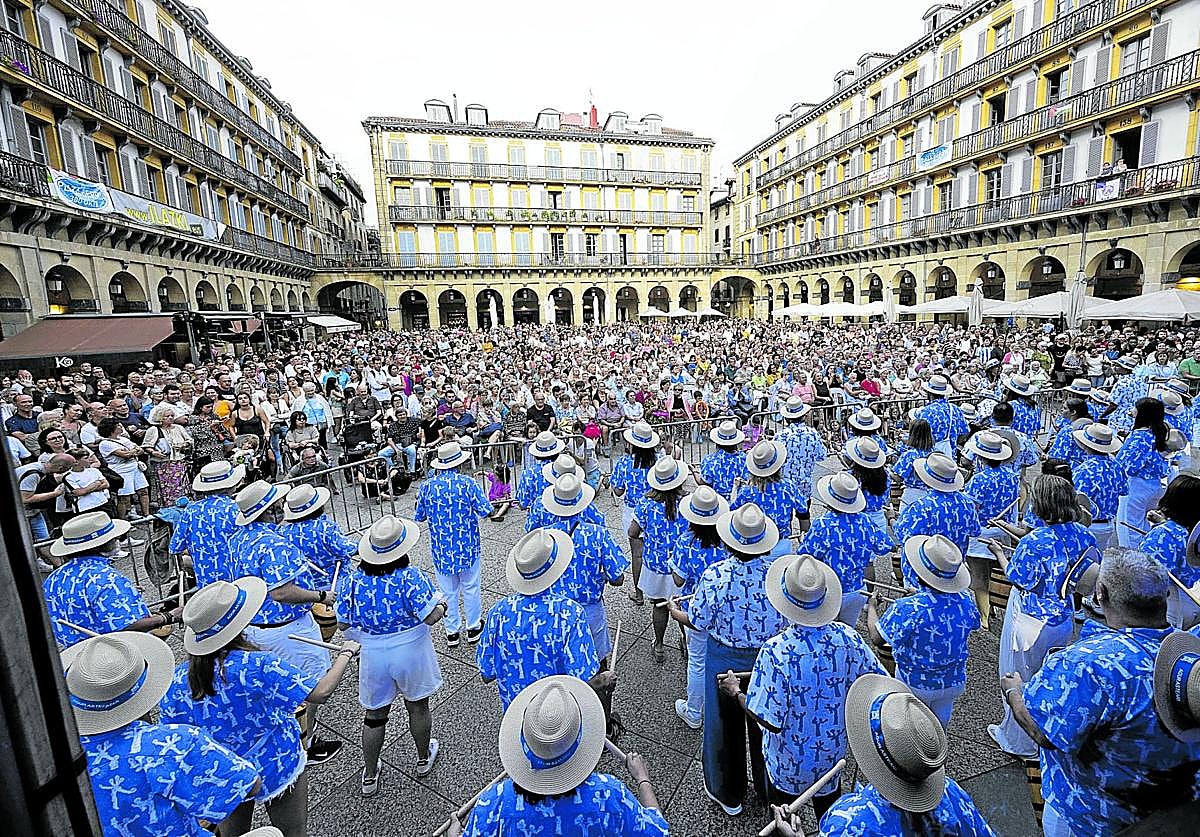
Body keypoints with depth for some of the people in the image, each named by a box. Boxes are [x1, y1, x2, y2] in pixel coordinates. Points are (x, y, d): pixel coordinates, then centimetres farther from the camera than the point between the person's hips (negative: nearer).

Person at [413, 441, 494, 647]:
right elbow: (486, 511, -16)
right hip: (468, 547, -1)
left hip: (441, 550, 2)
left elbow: (419, 517, 3)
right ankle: (473, 627, 29)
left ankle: (452, 631, 27)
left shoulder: (428, 485, -7)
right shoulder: (468, 483, -15)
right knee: (470, 588, 16)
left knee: (448, 591, 16)